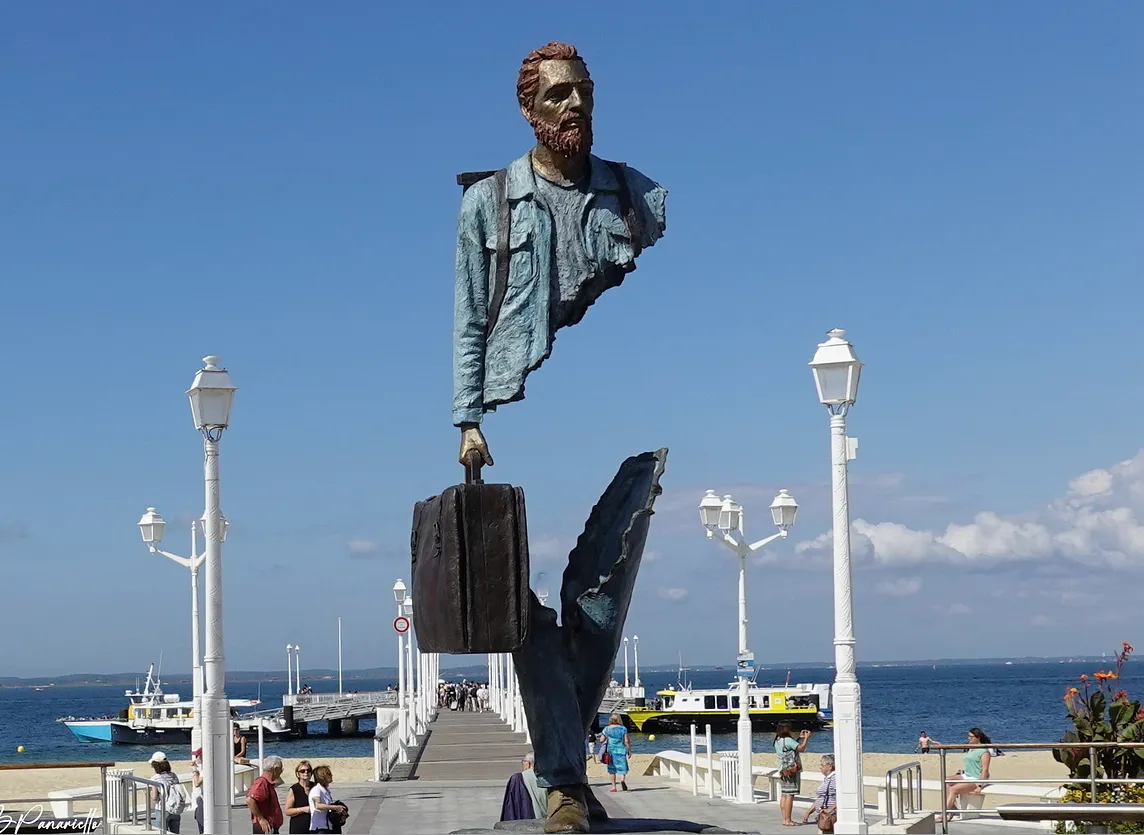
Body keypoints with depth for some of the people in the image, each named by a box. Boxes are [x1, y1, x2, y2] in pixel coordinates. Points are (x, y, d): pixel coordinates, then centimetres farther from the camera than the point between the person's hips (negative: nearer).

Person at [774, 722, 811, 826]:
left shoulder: (777, 742, 11)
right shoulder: (787, 740, -16)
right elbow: (801, 748, -15)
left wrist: (800, 738, 22)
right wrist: (806, 738, -2)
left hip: (783, 771, 9)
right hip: (792, 770, -9)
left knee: (784, 795, 11)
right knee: (790, 795, -7)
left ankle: (784, 819, 14)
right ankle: (788, 820, -7)